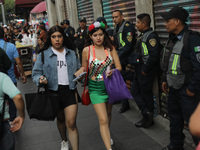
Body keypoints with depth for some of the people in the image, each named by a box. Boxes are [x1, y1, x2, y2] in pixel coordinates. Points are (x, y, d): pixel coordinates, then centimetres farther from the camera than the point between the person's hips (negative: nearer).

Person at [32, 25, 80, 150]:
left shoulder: (71, 53, 7)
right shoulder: (44, 54, 0)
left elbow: (78, 68, 18)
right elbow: (36, 72, 1)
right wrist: (40, 79, -21)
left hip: (70, 90, 0)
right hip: (54, 91, 0)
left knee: (71, 123, -8)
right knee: (60, 119, 20)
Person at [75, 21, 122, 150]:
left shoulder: (110, 48, -4)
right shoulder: (87, 50, -7)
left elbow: (119, 67, -3)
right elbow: (84, 68, 6)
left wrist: (113, 71, -25)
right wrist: (71, 76, -11)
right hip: (96, 88, -2)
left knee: (107, 115, 21)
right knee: (103, 120, -8)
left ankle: (107, 135, 48)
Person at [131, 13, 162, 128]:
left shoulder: (151, 36, -18)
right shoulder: (142, 35, 13)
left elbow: (154, 56, -26)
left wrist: (145, 70, -20)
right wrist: (133, 63, 13)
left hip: (146, 71, -10)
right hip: (139, 69, 10)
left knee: (146, 94, 1)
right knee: (135, 91, 11)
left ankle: (148, 119, 16)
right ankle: (147, 113, 14)